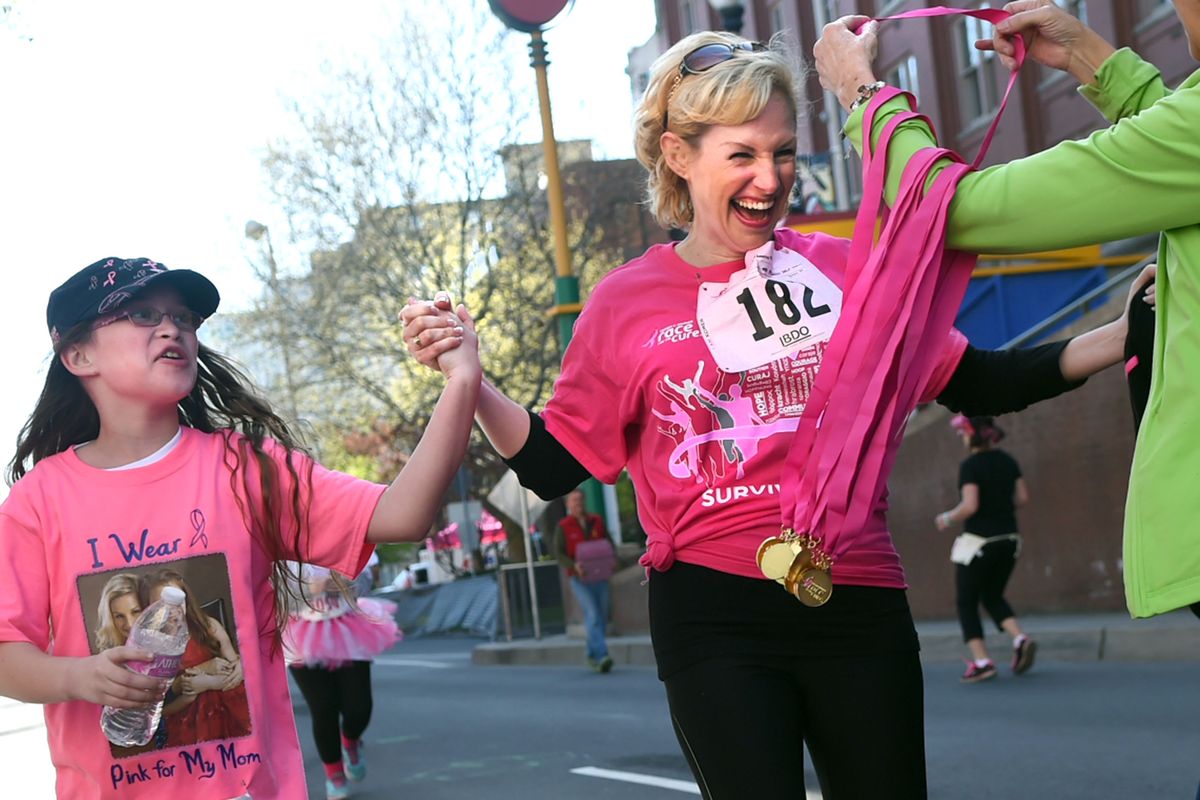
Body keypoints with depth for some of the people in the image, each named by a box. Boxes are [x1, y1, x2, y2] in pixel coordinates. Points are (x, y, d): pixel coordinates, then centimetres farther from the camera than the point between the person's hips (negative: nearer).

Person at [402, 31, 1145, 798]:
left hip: (858, 604, 2)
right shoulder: (626, 304, 2)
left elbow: (978, 384, 10)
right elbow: (554, 464, 7)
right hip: (716, 618, -2)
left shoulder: (846, 269, 4)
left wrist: (1121, 334, -1)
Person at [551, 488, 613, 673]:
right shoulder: (563, 526, -2)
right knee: (593, 616, -18)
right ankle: (602, 656, -26)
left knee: (601, 617, 7)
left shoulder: (596, 521, 8)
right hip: (579, 580, -4)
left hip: (600, 578, 4)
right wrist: (574, 566, -23)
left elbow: (608, 543, 13)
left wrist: (610, 559, -9)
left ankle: (592, 656, 24)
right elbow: (559, 554, -5)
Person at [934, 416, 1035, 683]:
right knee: (993, 597, 20)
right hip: (1008, 539, 7)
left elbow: (970, 506, -21)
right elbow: (1023, 497, 7)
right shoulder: (1007, 461, 7)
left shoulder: (971, 466, -13)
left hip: (978, 541, -7)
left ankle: (981, 661, -3)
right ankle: (1021, 639, -2)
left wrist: (947, 518, -4)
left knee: (966, 602, 6)